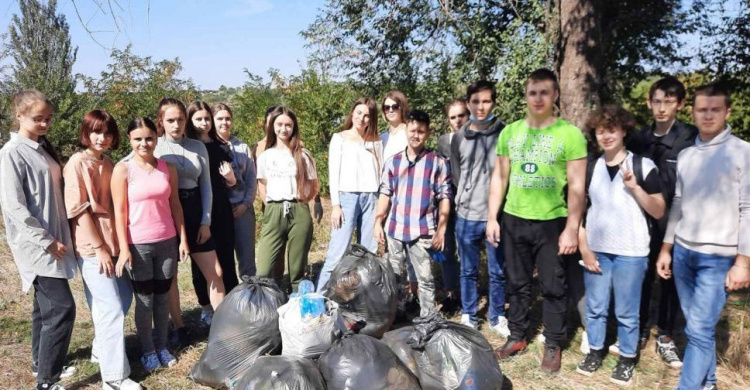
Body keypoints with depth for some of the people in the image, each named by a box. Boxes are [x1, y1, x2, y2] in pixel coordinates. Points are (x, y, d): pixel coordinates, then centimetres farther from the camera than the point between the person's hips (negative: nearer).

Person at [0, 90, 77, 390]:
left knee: (46, 305, 17)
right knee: (62, 308, -9)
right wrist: (46, 241, -17)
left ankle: (42, 363, 32)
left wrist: (58, 237, 11)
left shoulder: (44, 149, 12)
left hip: (53, 240, 8)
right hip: (36, 244, -8)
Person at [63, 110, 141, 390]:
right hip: (92, 247, -8)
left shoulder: (108, 163, 12)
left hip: (113, 242, 8)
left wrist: (117, 243, 12)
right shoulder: (77, 163, -11)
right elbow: (79, 210, -15)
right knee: (112, 308, -7)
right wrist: (99, 247, -16)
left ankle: (101, 348, 36)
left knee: (124, 296, 16)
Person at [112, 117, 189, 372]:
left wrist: (183, 238, 5)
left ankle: (162, 346, 26)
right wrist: (124, 248, -13)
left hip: (167, 242, 3)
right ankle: (148, 351, 22)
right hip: (138, 245, -3)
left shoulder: (168, 168, 4)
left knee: (163, 296, 12)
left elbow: (175, 205, 8)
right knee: (145, 299, 7)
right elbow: (119, 211, -8)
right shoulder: (123, 169, -7)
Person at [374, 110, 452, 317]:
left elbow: (444, 198, -2)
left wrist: (441, 230, -7)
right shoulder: (393, 162, 8)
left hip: (423, 231, -4)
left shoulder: (437, 162, -2)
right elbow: (385, 194, 10)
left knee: (425, 279, 4)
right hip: (395, 230, 4)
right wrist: (378, 222, 3)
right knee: (395, 277, 16)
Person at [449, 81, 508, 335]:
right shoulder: (459, 138, 4)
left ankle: (497, 317, 28)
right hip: (466, 216, 2)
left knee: (498, 272, 10)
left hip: (498, 215, -2)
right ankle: (468, 316, 29)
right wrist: (467, 198, 8)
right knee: (468, 271, 14)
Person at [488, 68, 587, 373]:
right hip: (514, 219, 4)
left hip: (552, 222, -3)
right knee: (517, 283, 15)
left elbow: (577, 186, -8)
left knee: (553, 286, 7)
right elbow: (499, 178, 8)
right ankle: (517, 337, 30)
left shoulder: (570, 134, -8)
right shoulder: (510, 132, 5)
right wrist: (492, 217, 4)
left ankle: (553, 345, 23)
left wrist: (571, 229, -12)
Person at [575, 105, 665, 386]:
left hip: (630, 252, -3)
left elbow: (658, 212, -4)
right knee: (595, 307, 12)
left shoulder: (644, 166, -3)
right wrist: (584, 247, 1)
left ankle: (627, 359, 24)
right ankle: (595, 351, 28)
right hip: (596, 250, 3)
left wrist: (635, 187, -18)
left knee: (626, 312, 7)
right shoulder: (590, 168, 5)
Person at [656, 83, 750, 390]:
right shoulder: (685, 155, 10)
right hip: (683, 252, 5)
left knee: (699, 329, -7)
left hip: (718, 257, -5)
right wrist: (666, 249, 12)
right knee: (696, 325, 14)